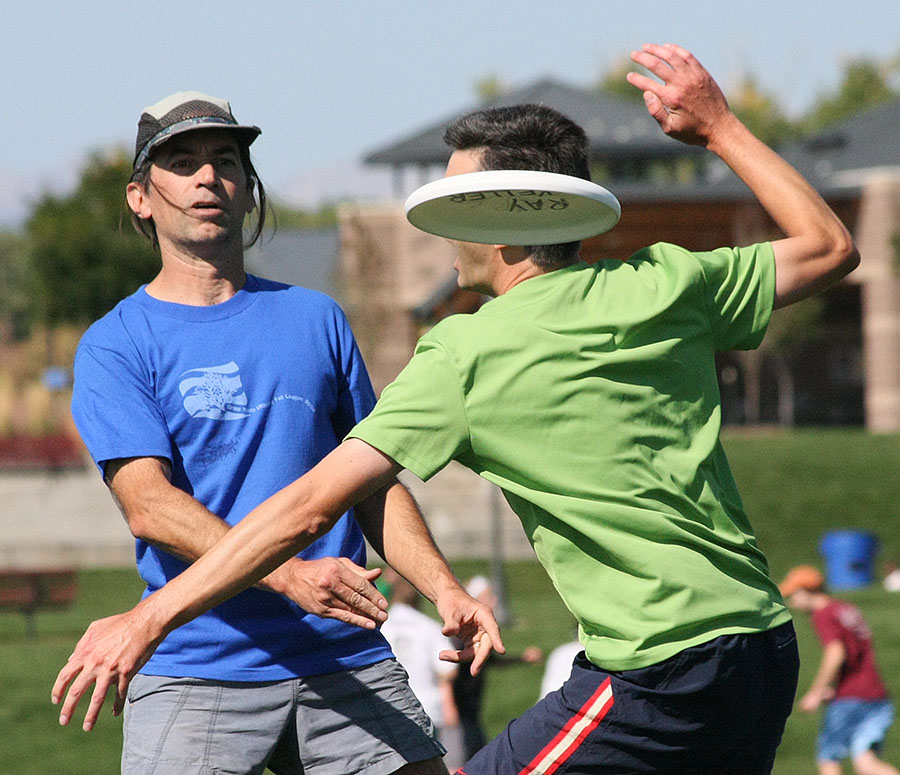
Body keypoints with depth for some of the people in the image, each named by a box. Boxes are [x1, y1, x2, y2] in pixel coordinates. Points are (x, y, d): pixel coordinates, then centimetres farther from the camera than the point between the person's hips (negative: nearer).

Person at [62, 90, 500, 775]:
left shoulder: (316, 319, 15)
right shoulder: (116, 346, 2)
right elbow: (149, 507, -11)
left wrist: (444, 589, 2)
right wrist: (288, 576, -24)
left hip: (348, 664, 3)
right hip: (195, 673, -3)